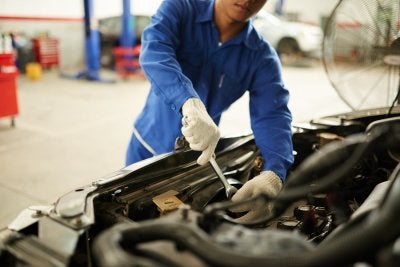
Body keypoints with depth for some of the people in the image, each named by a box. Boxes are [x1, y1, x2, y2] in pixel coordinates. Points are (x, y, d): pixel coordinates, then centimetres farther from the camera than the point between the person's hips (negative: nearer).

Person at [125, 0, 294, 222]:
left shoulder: (262, 57, -12)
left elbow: (273, 116, -23)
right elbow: (154, 51, -34)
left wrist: (273, 174, -43)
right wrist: (189, 103, -53)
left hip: (196, 158, 1)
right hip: (147, 145, 0)